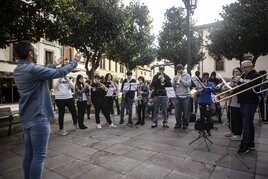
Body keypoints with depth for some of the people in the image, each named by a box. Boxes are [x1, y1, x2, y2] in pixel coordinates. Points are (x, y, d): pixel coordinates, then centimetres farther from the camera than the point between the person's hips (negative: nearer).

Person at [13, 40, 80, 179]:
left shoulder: (18, 70, 10)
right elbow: (60, 73, -14)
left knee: (29, 154, 17)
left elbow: (45, 71, 22)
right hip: (38, 117, -10)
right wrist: (75, 61, 0)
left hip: (26, 117, 10)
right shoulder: (32, 69, -18)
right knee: (39, 156, -1)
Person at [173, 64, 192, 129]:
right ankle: (178, 123, 19)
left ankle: (185, 124, 17)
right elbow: (173, 85, 4)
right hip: (178, 96, 3)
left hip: (185, 96, -2)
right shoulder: (175, 77, 11)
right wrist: (175, 80, -10)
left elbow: (189, 84, -10)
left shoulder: (187, 75, 3)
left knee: (185, 111, 5)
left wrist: (181, 79, -14)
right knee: (177, 111, 6)